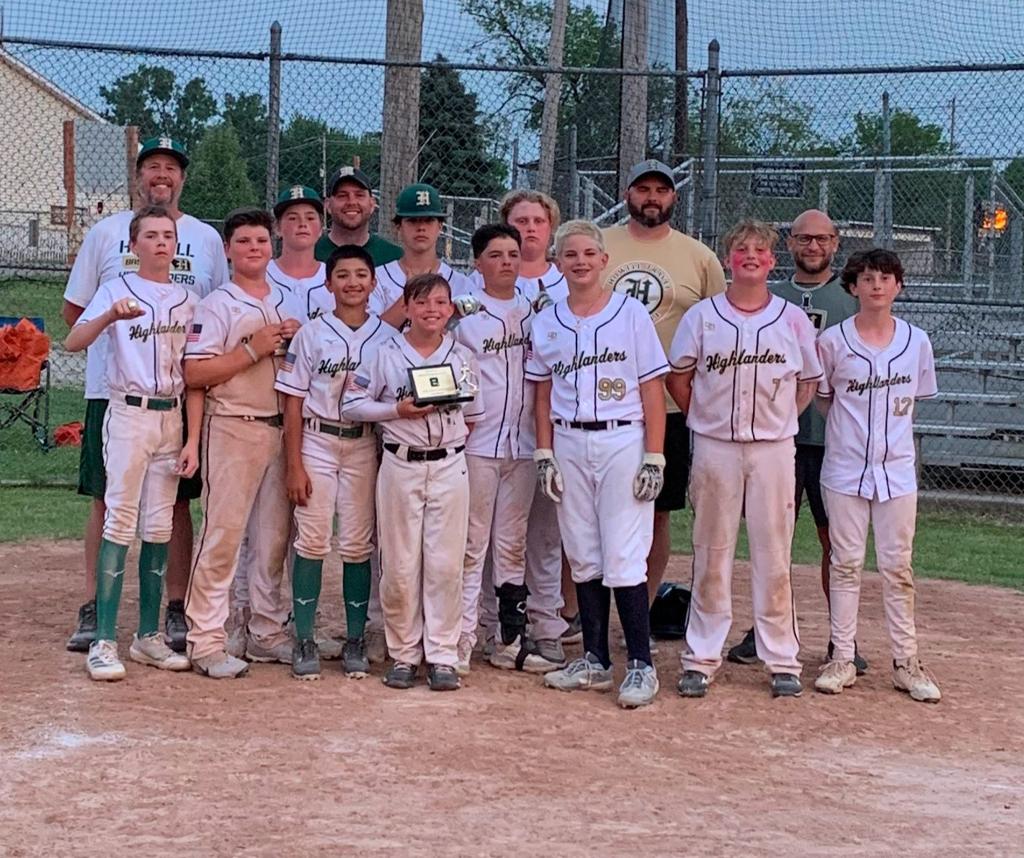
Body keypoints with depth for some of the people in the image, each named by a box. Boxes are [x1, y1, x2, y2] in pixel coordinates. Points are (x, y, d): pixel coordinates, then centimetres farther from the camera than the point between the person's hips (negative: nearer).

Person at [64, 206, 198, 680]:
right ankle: (104, 641, -8)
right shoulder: (116, 289, -1)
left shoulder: (189, 300, 10)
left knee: (159, 526, 7)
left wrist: (193, 437, 3)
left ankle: (148, 635, 14)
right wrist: (111, 315, -34)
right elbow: (73, 342, -16)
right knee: (120, 521, -9)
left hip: (173, 416, 4)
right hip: (129, 413, -4)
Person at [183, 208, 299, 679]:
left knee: (275, 534, 9)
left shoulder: (287, 302, 16)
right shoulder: (216, 305, -4)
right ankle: (206, 641, -4)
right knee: (222, 533, -7)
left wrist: (297, 340, 1)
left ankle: (267, 633, 18)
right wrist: (254, 349, -16)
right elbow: (194, 374, -12)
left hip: (282, 428, 6)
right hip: (233, 428, -6)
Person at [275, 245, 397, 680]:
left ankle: (355, 641, 11)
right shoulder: (310, 335, 0)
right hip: (317, 443, -1)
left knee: (358, 545, 4)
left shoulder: (388, 337, 4)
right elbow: (293, 403, 0)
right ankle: (304, 641, 5)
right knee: (312, 542, -2)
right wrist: (294, 465, -6)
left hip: (365, 446, 1)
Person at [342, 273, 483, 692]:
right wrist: (398, 410, -13)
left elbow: (472, 413, 14)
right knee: (400, 566, 2)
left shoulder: (462, 357, 6)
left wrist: (452, 433, 0)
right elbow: (351, 405, -3)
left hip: (449, 466, 1)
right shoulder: (386, 355, 0)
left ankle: (442, 656, 8)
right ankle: (403, 654, 13)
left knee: (446, 564, 1)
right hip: (400, 466, -1)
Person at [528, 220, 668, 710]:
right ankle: (594, 661, 17)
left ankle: (641, 665, -1)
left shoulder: (631, 314, -1)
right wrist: (544, 456, 5)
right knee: (583, 557, 8)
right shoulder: (546, 324, 10)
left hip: (622, 442, -4)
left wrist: (654, 459, -9)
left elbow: (652, 391, -3)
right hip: (569, 445, 4)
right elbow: (543, 397, 14)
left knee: (623, 558, -8)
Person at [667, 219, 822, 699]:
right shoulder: (702, 317, 3)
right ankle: (701, 658, 11)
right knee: (711, 555, 4)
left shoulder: (792, 319, 4)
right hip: (715, 448, 0)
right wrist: (707, 421, 6)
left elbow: (807, 384, 12)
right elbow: (678, 379, 9)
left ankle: (782, 659, 12)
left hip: (774, 448, 0)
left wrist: (776, 422, 6)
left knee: (774, 556, 3)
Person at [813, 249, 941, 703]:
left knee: (897, 567, 6)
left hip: (897, 469, 1)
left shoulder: (916, 341, 2)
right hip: (845, 469, -1)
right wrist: (851, 431, 2)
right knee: (846, 564, 4)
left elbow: (913, 399, 13)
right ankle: (842, 658, 11)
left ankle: (906, 662, 12)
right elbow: (821, 398, 8)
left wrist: (883, 431, 6)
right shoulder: (833, 341, -4)